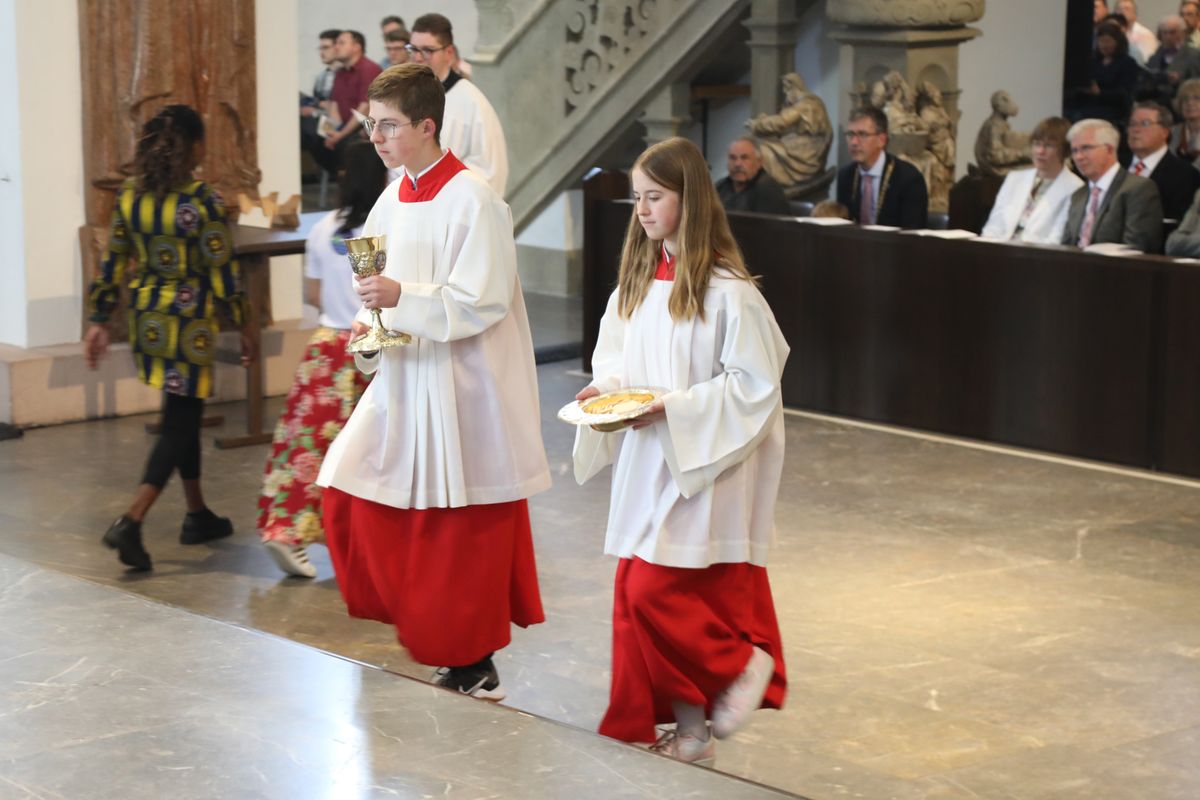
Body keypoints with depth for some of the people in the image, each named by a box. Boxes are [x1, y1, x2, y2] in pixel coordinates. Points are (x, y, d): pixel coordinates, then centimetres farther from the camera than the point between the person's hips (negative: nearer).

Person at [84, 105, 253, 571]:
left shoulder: (129, 198, 1)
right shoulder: (202, 204, -16)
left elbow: (113, 266, 6)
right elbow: (222, 274, -12)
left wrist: (99, 322, 13)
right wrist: (242, 329, -2)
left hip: (147, 321, 7)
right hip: (189, 323, -7)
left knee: (183, 415, 20)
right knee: (179, 424, -1)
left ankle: (197, 515, 30)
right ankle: (131, 523, -14)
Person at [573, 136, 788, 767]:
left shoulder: (725, 289, -14)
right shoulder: (636, 281, 8)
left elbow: (754, 385, -15)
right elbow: (614, 356, 18)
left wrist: (674, 407, -21)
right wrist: (606, 387, -4)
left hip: (700, 467, -8)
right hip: (645, 464, 8)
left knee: (655, 592, -12)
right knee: (637, 595, 7)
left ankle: (742, 664, 11)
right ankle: (689, 729, 18)